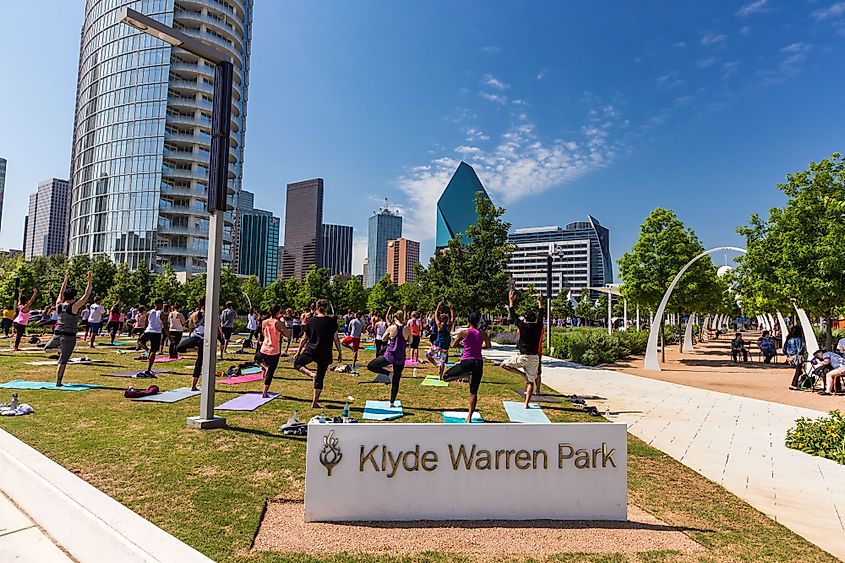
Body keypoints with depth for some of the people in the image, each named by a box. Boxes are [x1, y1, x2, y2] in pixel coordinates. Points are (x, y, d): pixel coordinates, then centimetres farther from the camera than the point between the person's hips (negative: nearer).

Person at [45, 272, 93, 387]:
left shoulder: (59, 305, 1)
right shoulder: (74, 307, -14)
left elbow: (61, 293, 18)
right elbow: (86, 295, -13)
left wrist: (65, 281, 27)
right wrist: (90, 282, -9)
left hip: (57, 333, 5)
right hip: (69, 336, -5)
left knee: (47, 349, 36)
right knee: (63, 361, -1)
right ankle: (58, 383, 2)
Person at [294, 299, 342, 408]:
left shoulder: (310, 321, -1)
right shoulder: (332, 321, -5)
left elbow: (304, 339, 5)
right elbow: (336, 339, -3)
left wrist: (298, 352, 16)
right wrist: (340, 353, 7)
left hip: (310, 350, 0)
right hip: (325, 354, 0)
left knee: (297, 364, 24)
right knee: (320, 379, 10)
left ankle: (311, 373, -4)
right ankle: (315, 403, 13)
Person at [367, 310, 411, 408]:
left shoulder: (391, 328, -7)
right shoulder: (407, 329, -3)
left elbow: (383, 338, 8)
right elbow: (410, 341, 13)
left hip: (389, 356, -3)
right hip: (400, 358, 3)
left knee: (370, 366, 12)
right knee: (396, 382, 13)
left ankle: (389, 373, -1)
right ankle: (392, 403, 16)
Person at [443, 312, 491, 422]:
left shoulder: (463, 332, -5)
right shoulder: (482, 333, 0)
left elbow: (455, 345, 7)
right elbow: (487, 345, 15)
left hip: (466, 362, -3)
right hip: (478, 363, 3)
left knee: (445, 377, 12)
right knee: (473, 392, 10)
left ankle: (465, 374, -8)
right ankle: (469, 417, 11)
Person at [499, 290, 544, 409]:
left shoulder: (523, 326, -9)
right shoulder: (538, 326, 1)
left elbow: (513, 316, 1)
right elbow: (541, 315, 19)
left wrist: (510, 301, 10)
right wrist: (540, 302, 31)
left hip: (522, 356, -4)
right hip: (535, 357, 4)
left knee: (503, 365, 11)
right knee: (531, 381, 8)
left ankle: (523, 374, -1)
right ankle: (526, 404, 5)